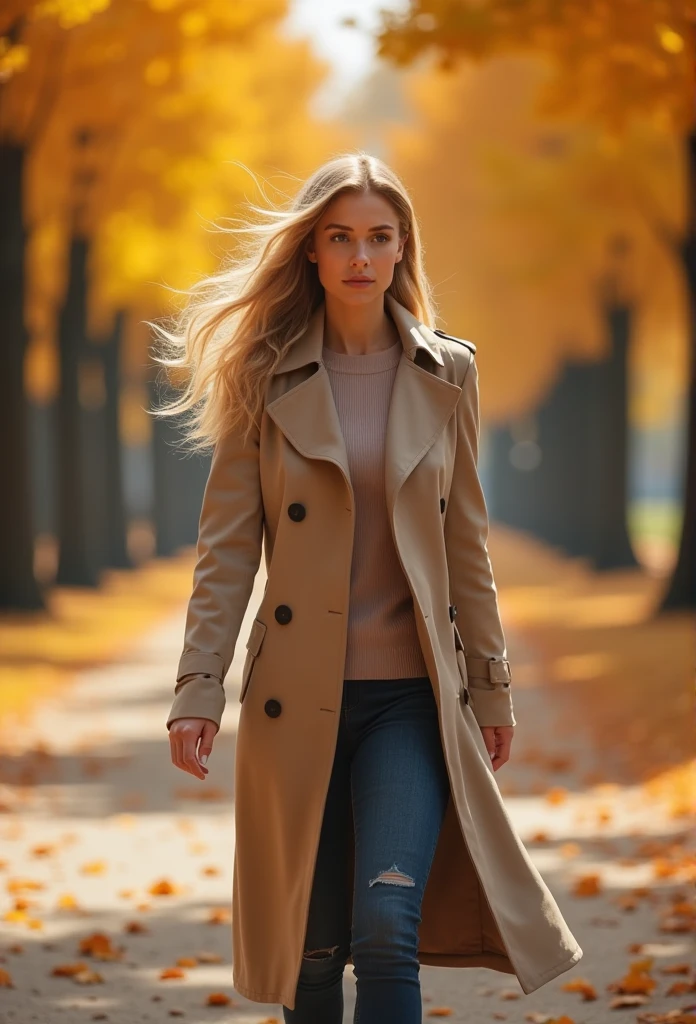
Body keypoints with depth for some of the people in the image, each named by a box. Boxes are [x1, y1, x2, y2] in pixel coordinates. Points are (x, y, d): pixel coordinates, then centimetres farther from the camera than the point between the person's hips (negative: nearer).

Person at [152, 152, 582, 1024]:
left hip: (411, 696, 0)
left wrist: (491, 687, 10)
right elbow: (226, 546, -1)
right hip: (298, 700, 0)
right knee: (312, 948, 6)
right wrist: (198, 688, -9)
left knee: (388, 934, -15)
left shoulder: (446, 377, 5)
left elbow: (467, 542, 10)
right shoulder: (267, 379, 1)